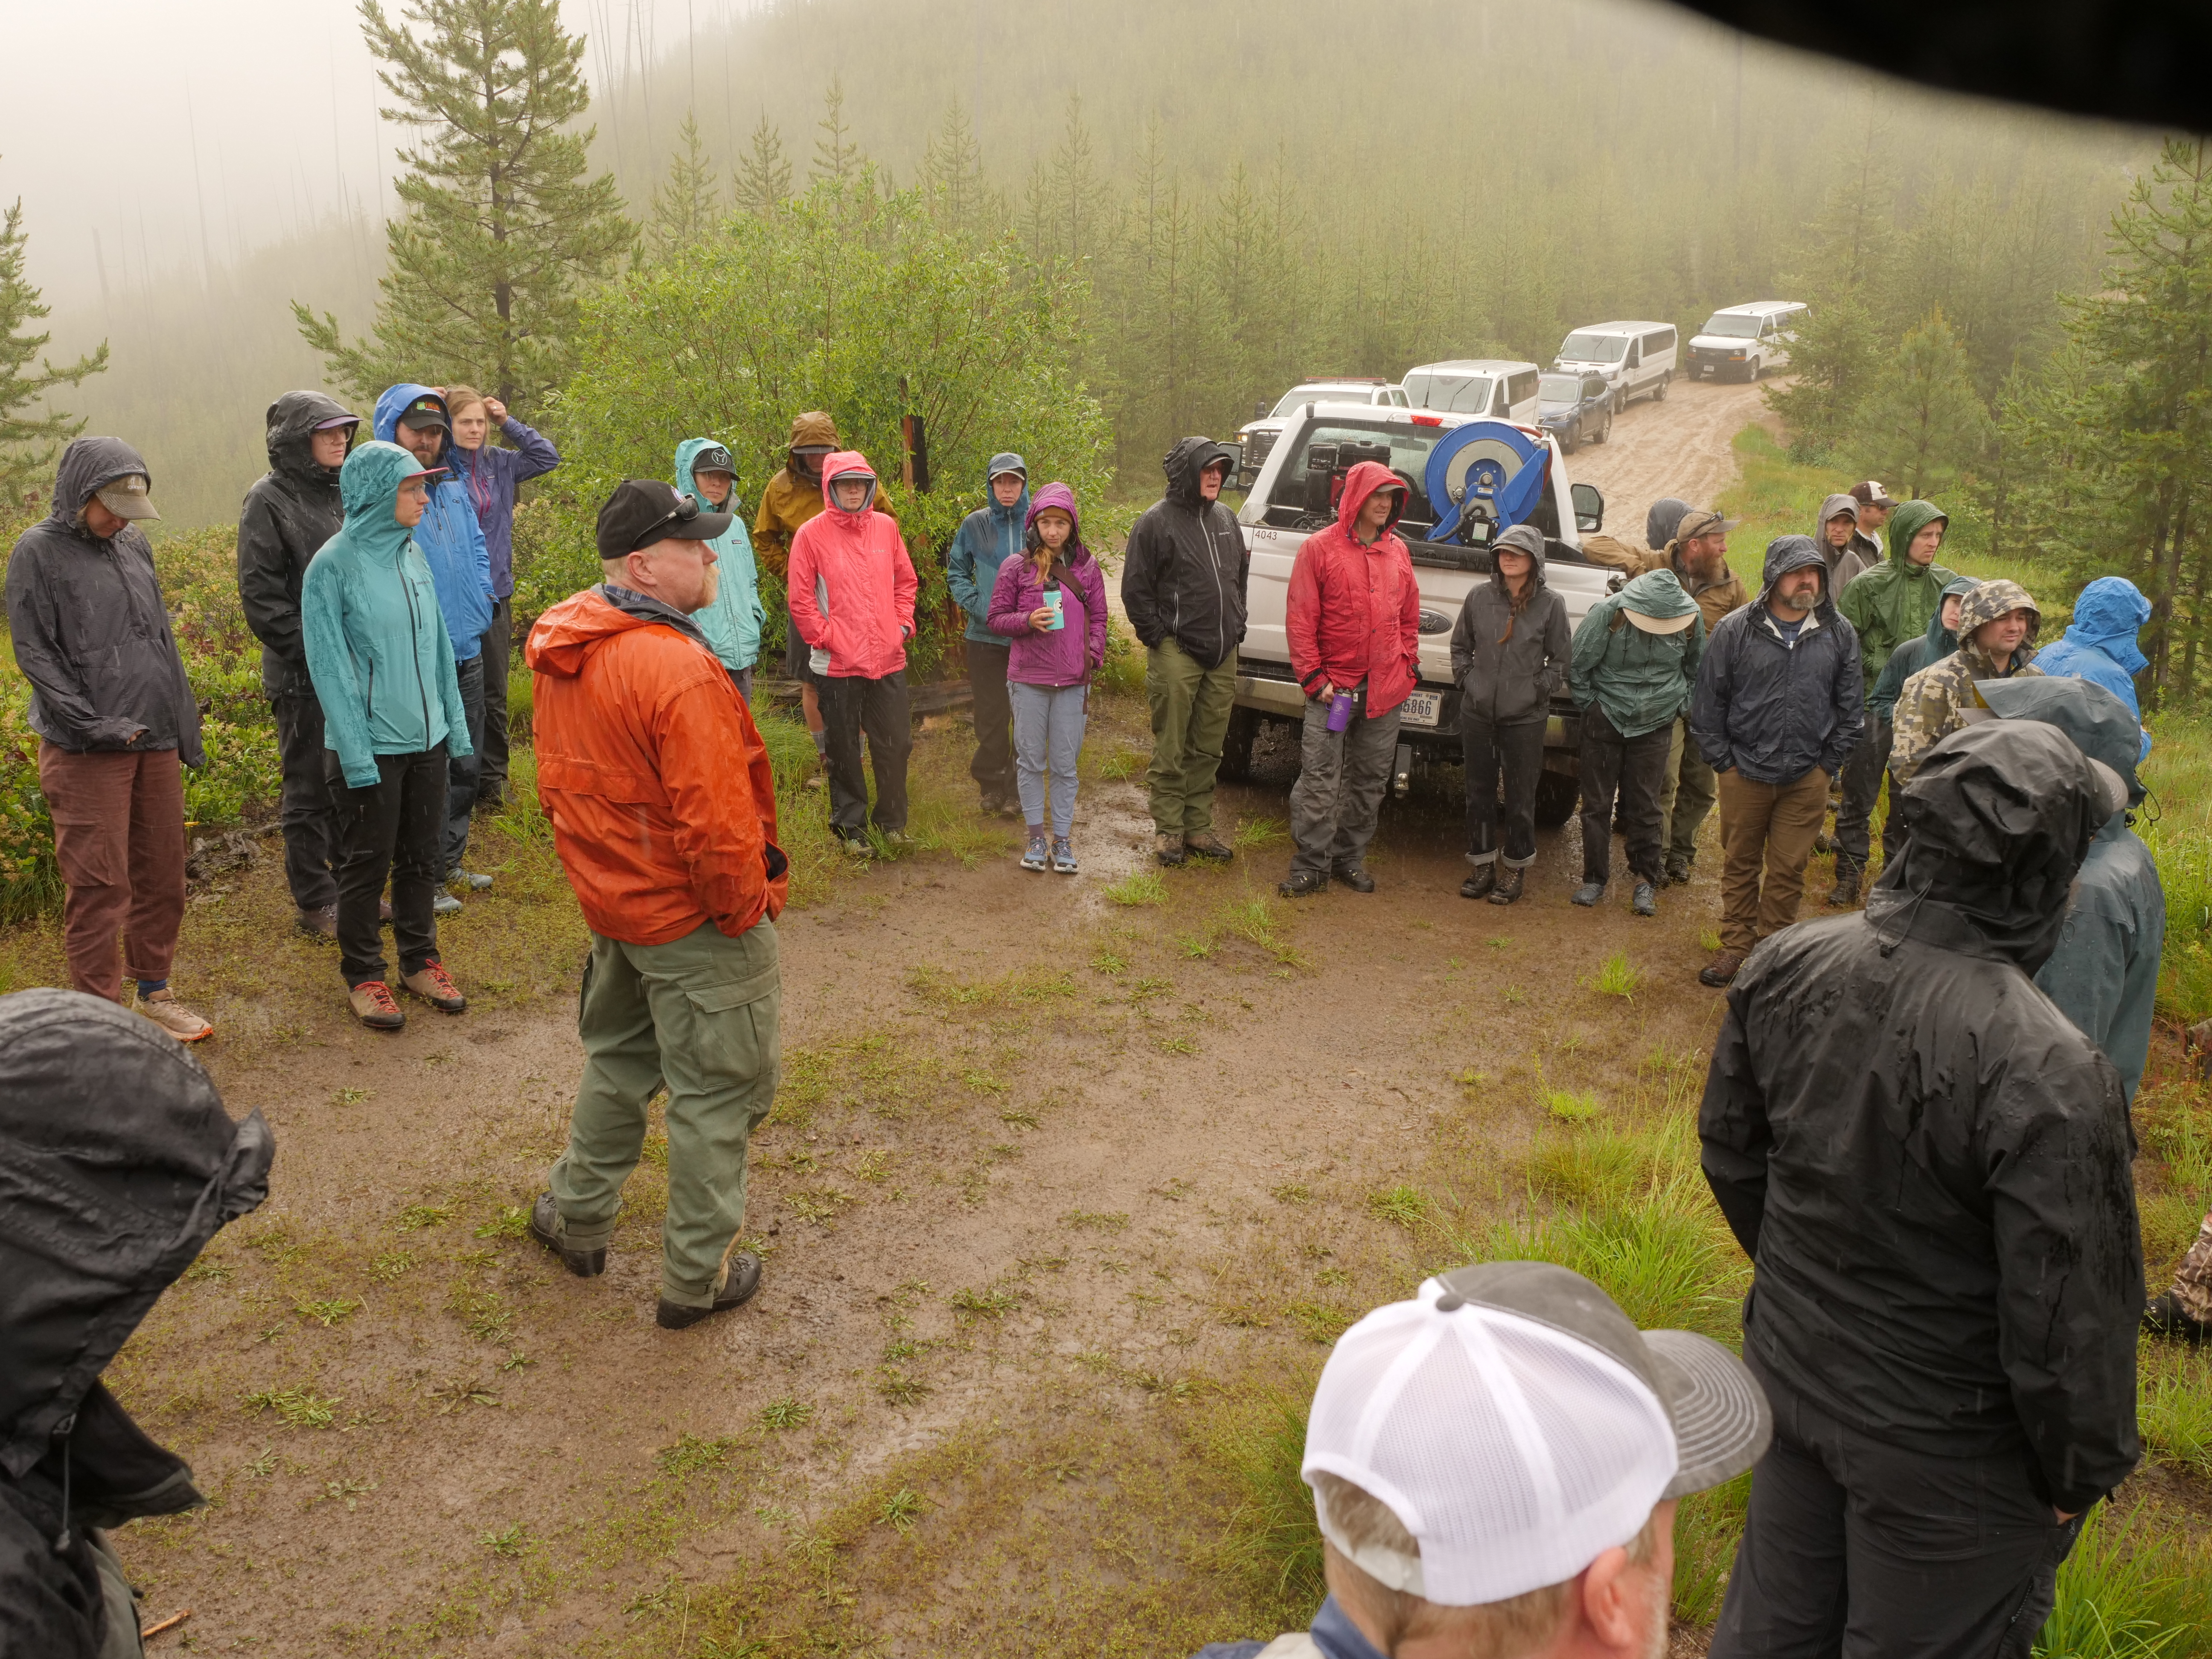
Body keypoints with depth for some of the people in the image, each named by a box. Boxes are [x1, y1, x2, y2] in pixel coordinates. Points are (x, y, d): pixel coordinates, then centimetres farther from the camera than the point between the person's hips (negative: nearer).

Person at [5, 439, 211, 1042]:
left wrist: (187, 727, 15)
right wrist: (96, 725, -15)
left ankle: (153, 992, 26)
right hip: (86, 751, -6)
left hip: (156, 742, 6)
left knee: (162, 873, 12)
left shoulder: (134, 545, 13)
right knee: (99, 885, -4)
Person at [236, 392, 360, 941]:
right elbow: (261, 597, -13)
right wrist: (313, 651, -17)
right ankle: (315, 904, 13)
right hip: (302, 676, -7)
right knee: (310, 792, 3)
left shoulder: (343, 493, 12)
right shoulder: (270, 500, -8)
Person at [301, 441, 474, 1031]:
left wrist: (456, 720, 9)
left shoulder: (411, 554, 6)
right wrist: (357, 755, -17)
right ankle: (363, 976, 22)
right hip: (371, 745, -6)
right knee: (367, 865, 7)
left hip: (428, 738, 6)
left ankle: (420, 960, 31)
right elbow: (329, 667, -14)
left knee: (422, 856, 16)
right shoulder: (334, 566, -13)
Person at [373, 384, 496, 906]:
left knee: (466, 765, 17)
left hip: (467, 651, 8)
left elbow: (478, 548, 22)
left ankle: (449, 862, 33)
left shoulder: (453, 490, 11)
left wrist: (481, 600, 8)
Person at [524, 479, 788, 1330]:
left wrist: (599, 871, 18)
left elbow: (558, 779, 10)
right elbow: (714, 820, -29)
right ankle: (696, 1277, 21)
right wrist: (747, 907, -13)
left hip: (612, 902, 9)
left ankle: (575, 1217, 44)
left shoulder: (562, 646, 0)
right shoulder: (679, 670, -28)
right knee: (716, 1092, 8)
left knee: (620, 1059, 28)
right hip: (694, 918, -8)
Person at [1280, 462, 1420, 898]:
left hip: (1385, 691, 5)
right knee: (1320, 780, -6)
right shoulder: (1319, 548, -3)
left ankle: (1350, 858, 23)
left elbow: (1409, 617, 20)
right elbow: (1300, 620, -5)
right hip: (1334, 688, -5)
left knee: (1370, 780, 11)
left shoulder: (1398, 552, 12)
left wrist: (1409, 665, 10)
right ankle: (1311, 866, 3)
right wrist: (1314, 678, -9)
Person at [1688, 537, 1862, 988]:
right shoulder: (1736, 630, -5)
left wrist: (1829, 765, 4)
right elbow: (1709, 701, 0)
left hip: (1807, 780, 1)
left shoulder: (1839, 634, 1)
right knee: (1739, 864, 10)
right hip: (1744, 775, -1)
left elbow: (1851, 707, 9)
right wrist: (1722, 762, -1)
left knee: (1789, 870, 7)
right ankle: (1736, 945, 24)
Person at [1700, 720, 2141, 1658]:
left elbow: (1731, 1152, 3)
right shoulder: (2048, 1074, -33)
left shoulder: (1784, 967, -13)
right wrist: (2078, 1476, -4)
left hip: (1791, 1371, 6)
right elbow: (2068, 1323, -23)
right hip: (1942, 1446, -5)